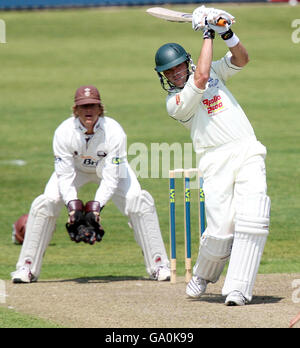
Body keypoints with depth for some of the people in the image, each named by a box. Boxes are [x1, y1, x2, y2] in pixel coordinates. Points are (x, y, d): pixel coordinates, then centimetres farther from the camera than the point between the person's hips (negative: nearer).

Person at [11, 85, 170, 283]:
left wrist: (97, 205, -43)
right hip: (75, 168, 1)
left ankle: (158, 265, -10)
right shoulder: (64, 132, -31)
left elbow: (111, 177, -32)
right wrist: (72, 205, -39)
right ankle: (28, 268, -7)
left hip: (110, 167, -1)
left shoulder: (114, 131, -33)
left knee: (139, 201, -21)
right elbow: (65, 175, -26)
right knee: (45, 204, -18)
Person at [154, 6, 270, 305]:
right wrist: (208, 35, -7)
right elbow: (200, 78, -14)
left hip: (248, 152, 3)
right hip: (216, 162, -3)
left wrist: (226, 33, -9)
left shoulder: (214, 72, 18)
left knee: (251, 219, -16)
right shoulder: (175, 101, -1)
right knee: (220, 229, -12)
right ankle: (202, 276, 20)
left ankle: (237, 289, -16)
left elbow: (241, 59, 8)